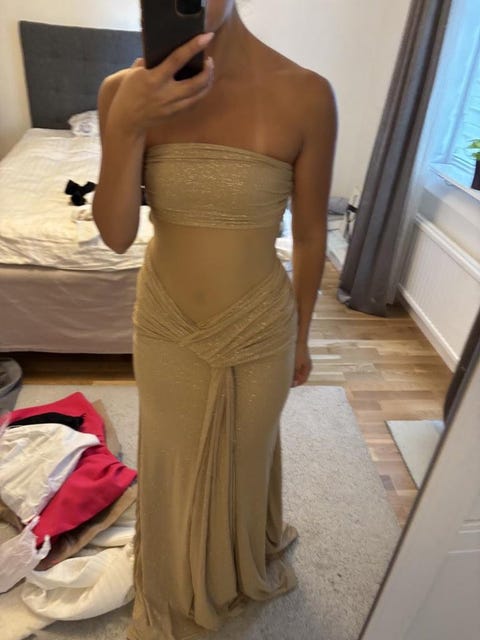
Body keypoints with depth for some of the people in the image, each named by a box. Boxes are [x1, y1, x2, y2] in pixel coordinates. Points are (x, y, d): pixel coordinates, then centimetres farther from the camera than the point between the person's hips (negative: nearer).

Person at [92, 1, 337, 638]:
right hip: (164, 324, 2)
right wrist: (125, 128, -30)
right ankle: (176, 585, 61)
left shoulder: (305, 95, -17)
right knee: (171, 456, 24)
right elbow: (116, 234, -14)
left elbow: (310, 235, -7)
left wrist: (301, 336, 3)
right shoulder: (124, 91, -11)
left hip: (259, 327, -1)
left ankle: (247, 557, 63)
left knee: (246, 453, 24)